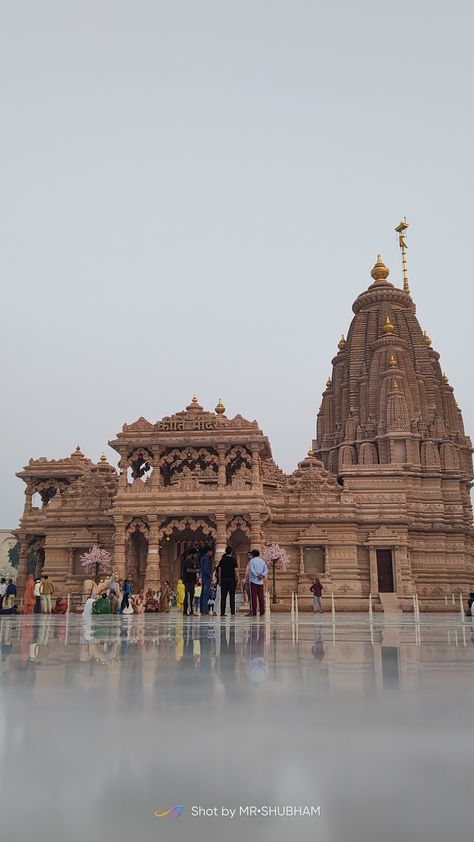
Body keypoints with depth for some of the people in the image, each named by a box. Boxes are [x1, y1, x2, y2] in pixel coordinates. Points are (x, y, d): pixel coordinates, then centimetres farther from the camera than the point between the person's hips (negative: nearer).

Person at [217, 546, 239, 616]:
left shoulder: (222, 560, 6)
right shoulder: (233, 559, -4)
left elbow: (219, 570, 7)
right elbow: (236, 570, -7)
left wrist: (220, 580, 12)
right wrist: (237, 579, -1)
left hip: (223, 580, 3)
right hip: (231, 579, -3)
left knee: (223, 597, 5)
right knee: (232, 597, 1)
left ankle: (222, 612, 3)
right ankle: (232, 612, -1)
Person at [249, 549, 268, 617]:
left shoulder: (252, 561, -3)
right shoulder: (262, 561, 12)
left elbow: (252, 570, -16)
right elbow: (266, 570, 0)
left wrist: (257, 576, -15)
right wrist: (262, 575, -11)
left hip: (254, 581, -4)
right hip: (261, 581, 4)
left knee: (254, 597, -2)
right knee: (261, 597, 5)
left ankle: (254, 612, -4)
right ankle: (262, 612, 3)